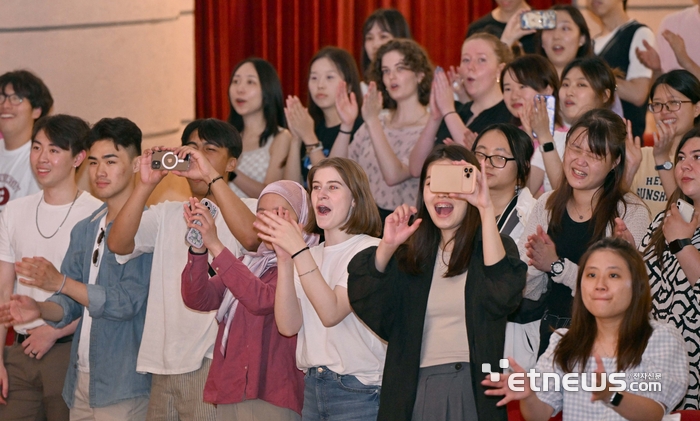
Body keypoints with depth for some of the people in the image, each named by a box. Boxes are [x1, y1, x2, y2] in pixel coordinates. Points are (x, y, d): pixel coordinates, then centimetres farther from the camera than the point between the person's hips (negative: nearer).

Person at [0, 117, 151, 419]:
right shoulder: (85, 230, 15)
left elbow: (128, 301, -18)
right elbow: (70, 305, 14)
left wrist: (60, 282, -19)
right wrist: (41, 310, -8)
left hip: (123, 384, -7)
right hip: (81, 380, 7)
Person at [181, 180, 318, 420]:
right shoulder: (247, 263, 15)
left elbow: (262, 300, -22)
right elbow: (198, 300, 2)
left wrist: (215, 246, -23)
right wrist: (198, 248, -14)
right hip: (229, 393, 6)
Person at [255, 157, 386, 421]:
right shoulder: (311, 255, 11)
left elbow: (331, 313, -21)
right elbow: (288, 325, -2)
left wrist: (298, 250, -24)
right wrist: (285, 259, -10)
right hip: (312, 387, 6)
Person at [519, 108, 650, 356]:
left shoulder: (632, 213, -6)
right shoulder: (547, 205, 8)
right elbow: (529, 291, 8)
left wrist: (557, 266, -16)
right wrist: (535, 264, -12)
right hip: (551, 333, 3)